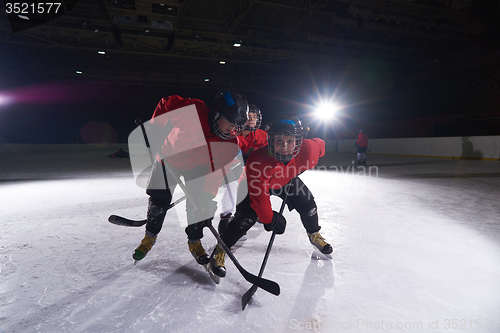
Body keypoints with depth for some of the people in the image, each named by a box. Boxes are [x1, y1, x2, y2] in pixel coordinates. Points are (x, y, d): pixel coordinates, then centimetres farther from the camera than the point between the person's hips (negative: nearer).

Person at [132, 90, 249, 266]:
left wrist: (207, 199, -29)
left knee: (198, 203, -7)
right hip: (170, 157, -1)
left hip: (197, 167, 1)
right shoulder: (193, 110, -35)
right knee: (159, 200, 1)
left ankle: (194, 242, 18)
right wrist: (155, 128, -15)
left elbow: (216, 173, -23)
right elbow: (166, 104, -18)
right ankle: (149, 237, 26)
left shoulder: (230, 145, -26)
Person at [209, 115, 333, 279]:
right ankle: (220, 251, 0)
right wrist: (270, 219, -29)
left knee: (307, 204, 2)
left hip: (287, 179, 4)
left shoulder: (308, 149, -34)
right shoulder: (258, 161, -44)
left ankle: (314, 235, 35)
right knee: (247, 216, -19)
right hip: (257, 182, -4)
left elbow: (319, 144, -7)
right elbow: (259, 197, -37)